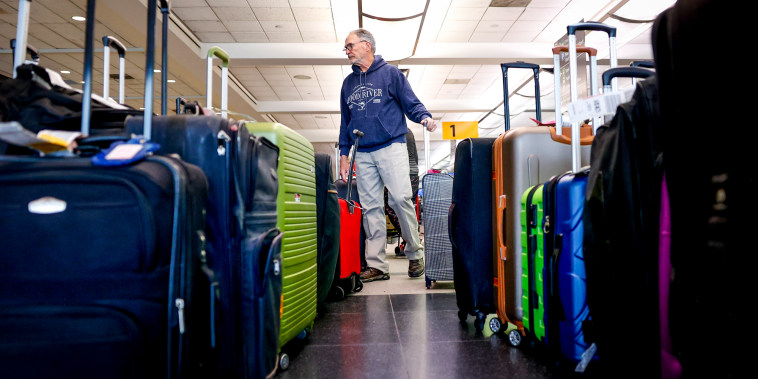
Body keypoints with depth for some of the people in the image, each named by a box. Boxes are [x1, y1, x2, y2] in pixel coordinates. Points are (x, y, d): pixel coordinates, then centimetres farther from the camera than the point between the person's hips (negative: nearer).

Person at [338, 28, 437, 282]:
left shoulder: (390, 73, 7)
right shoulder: (348, 83, 20)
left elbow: (411, 103, 2)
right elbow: (345, 122, 22)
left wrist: (424, 117, -19)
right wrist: (344, 154, 15)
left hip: (391, 147, -4)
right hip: (362, 154, 5)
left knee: (401, 198, -14)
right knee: (371, 208, 1)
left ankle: (415, 254, 3)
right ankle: (377, 265, 5)